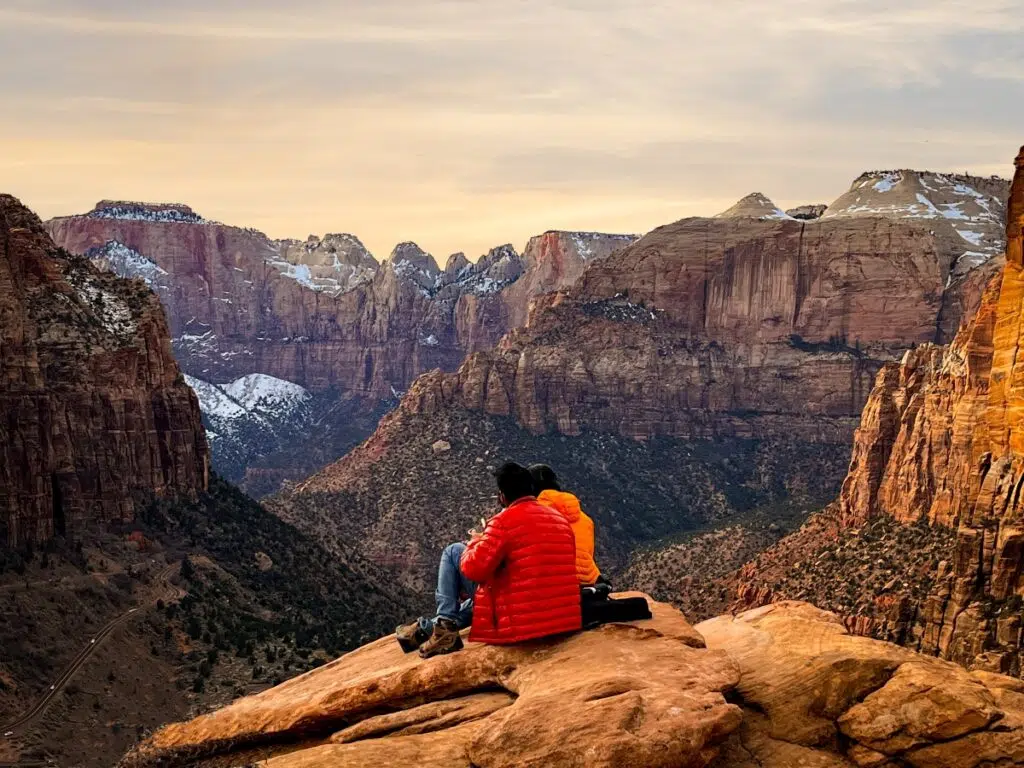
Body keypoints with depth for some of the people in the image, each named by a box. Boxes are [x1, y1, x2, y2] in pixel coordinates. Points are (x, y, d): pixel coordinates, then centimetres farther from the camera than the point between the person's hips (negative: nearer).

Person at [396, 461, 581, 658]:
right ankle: (427, 627, 39)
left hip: (516, 623, -7)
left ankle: (445, 626, 9)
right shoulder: (562, 520, 9)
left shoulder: (505, 521, -12)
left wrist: (476, 542, 9)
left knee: (453, 552, 9)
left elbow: (473, 568, -13)